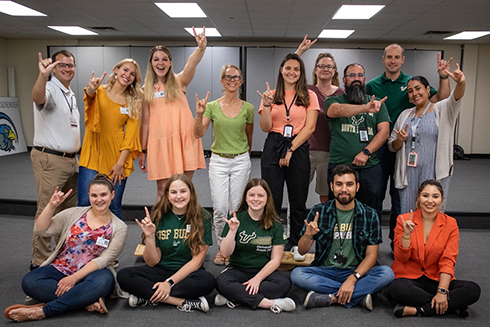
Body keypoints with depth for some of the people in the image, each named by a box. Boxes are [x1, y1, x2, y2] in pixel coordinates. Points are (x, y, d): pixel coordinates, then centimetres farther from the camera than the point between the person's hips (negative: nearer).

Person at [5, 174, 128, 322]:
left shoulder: (119, 228, 0)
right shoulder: (74, 214, 7)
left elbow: (104, 259, -9)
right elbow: (41, 229, 4)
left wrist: (74, 278, -18)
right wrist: (52, 205, -10)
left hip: (91, 273, -2)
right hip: (60, 270, 3)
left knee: (104, 280, -38)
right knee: (29, 282, -27)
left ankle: (41, 311, -32)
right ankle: (89, 301, -26)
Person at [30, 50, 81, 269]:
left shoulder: (71, 95, 18)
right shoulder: (49, 89, -9)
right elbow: (38, 98, -35)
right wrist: (42, 76, -53)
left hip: (70, 160, 9)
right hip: (50, 160, -9)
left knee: (68, 211, 15)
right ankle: (39, 262, 3)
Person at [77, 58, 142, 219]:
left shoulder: (133, 102, 8)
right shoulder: (99, 92, 5)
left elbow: (131, 134, 2)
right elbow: (90, 96, -20)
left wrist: (120, 163, -6)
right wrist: (91, 90, -45)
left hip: (117, 156, 1)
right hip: (93, 156, -1)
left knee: (115, 207, 6)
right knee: (84, 204, -6)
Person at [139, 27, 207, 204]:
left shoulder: (179, 81, 5)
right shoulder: (146, 89, 10)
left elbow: (191, 64, -16)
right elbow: (145, 120, 10)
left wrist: (201, 48, -37)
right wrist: (143, 151, 9)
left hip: (184, 139, -1)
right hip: (160, 143, 1)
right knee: (163, 190, 3)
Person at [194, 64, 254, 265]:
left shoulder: (248, 108, 2)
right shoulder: (212, 106, 1)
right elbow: (198, 134, -7)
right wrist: (199, 114, -21)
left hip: (241, 161, 0)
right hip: (218, 160, 0)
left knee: (236, 208, 3)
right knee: (220, 208, -3)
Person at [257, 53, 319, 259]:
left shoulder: (309, 96, 6)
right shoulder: (272, 95, 9)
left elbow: (310, 127, -2)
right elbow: (265, 127, 3)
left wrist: (291, 149, -10)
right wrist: (266, 105, -11)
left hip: (298, 148, 0)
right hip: (273, 147, 1)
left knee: (298, 199, 5)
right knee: (272, 198, 0)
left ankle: (296, 244, 20)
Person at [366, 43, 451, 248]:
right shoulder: (372, 86, 3)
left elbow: (442, 100, -3)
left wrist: (444, 77, -17)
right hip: (378, 149, 0)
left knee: (400, 200, 10)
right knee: (374, 198, 8)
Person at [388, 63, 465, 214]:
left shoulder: (442, 110, 3)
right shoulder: (405, 115, 14)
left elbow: (456, 97, -20)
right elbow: (392, 146, 17)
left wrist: (461, 83, -42)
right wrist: (399, 140, -6)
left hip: (434, 174, -3)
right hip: (408, 175, 4)